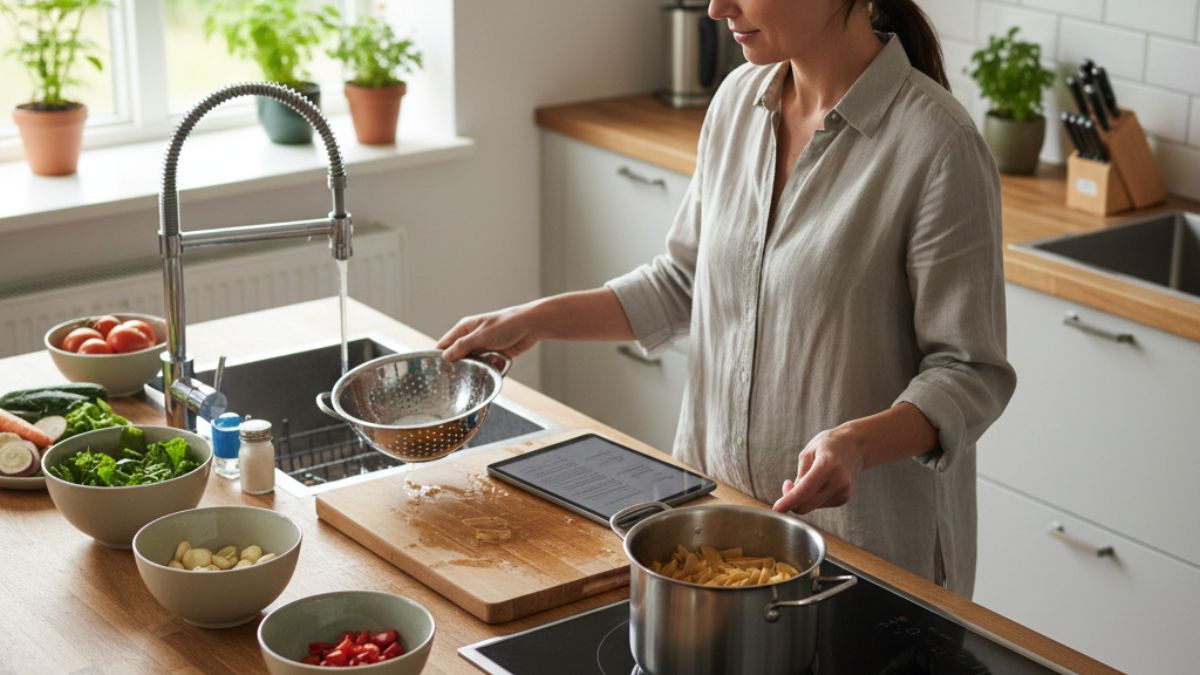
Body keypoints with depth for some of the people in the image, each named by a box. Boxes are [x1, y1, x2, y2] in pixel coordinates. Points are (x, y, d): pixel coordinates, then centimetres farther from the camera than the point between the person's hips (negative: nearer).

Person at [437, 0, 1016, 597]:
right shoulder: (738, 100, 2)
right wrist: (534, 321, 5)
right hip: (718, 501, 6)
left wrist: (859, 443, -33)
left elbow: (969, 374, -16)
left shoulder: (937, 145, -19)